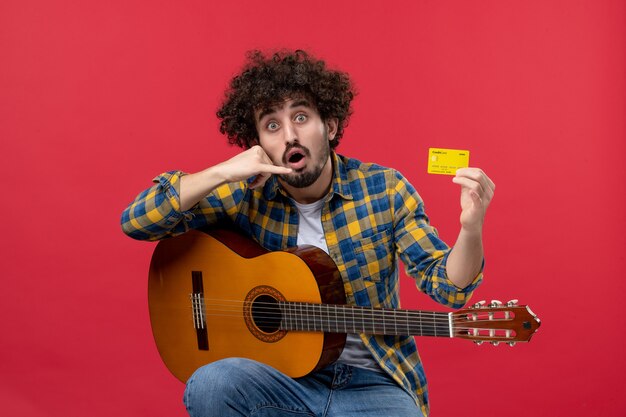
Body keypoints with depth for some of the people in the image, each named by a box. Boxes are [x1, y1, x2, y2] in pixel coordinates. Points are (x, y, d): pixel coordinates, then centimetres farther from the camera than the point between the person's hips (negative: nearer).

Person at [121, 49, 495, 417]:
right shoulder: (247, 195, -2)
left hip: (372, 384, -1)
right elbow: (136, 222, -6)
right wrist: (220, 174, -19)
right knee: (210, 386, -29)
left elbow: (447, 286, -6)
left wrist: (471, 230, -28)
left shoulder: (383, 189, -4)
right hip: (281, 379, 2)